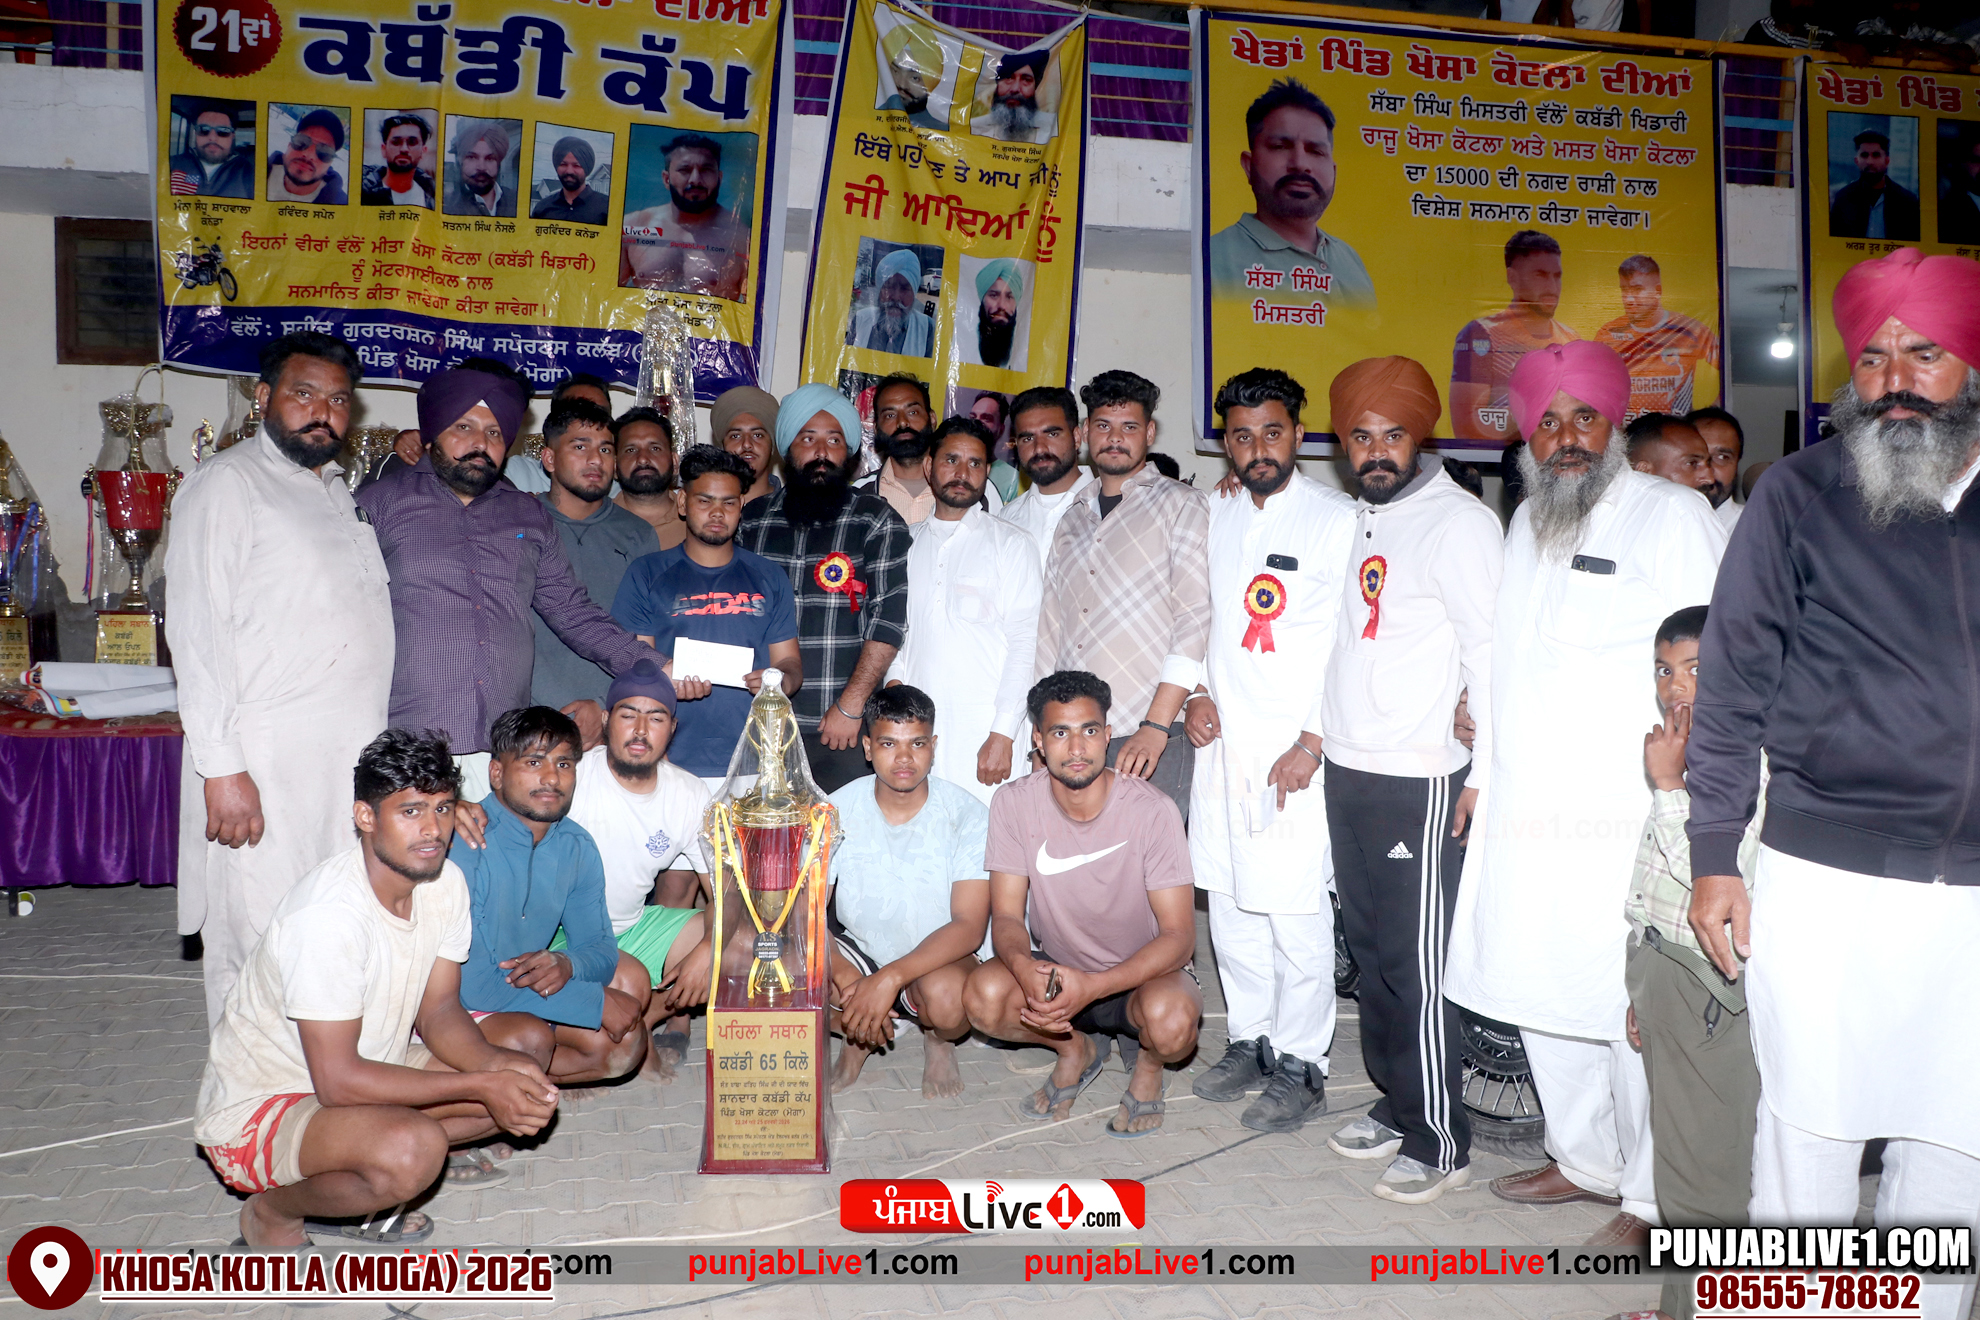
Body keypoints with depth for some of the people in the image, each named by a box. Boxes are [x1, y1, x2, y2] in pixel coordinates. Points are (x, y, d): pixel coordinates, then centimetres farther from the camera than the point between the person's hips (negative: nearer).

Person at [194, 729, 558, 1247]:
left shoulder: (445, 883, -7)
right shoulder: (329, 914, -31)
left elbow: (439, 1012, -1)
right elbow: (338, 1081, -30)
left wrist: (499, 1064, -22)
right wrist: (480, 1086, -28)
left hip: (364, 1073, 8)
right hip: (257, 1109, -8)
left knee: (528, 1044, -2)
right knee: (413, 1147, -35)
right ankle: (274, 1211, -2)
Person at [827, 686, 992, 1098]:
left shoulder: (967, 816, -16)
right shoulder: (839, 810, -8)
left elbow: (969, 926, -23)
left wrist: (891, 978, -37)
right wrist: (847, 981, -30)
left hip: (941, 958, -3)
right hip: (860, 952, 3)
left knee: (945, 995, -38)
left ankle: (939, 1041, 3)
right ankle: (857, 1037, 6)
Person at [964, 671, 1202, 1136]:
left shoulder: (1151, 811, -20)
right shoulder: (1013, 803, -12)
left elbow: (1179, 936, -21)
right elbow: (1006, 916, -11)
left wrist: (1091, 986, -37)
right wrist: (1025, 967, -36)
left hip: (1141, 972, -3)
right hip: (1053, 967, 3)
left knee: (1170, 1020, -37)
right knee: (983, 996, -28)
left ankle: (1147, 1062, 4)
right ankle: (1077, 1049, 6)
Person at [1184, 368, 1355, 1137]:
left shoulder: (1337, 521, -6)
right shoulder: (1215, 520, 13)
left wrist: (1313, 742, -14)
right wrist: (1194, 693, 4)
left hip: (1294, 752, -6)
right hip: (1221, 743, 6)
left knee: (1294, 914, -3)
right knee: (1228, 904, 12)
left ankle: (1300, 1068, 12)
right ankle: (1250, 1043, 28)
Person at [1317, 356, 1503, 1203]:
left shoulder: (1459, 523, -9)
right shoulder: (1357, 521, 14)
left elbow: (1490, 650, -12)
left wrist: (1484, 774, -14)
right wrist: (1317, 737, 15)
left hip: (1419, 781, -7)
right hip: (1347, 769, 7)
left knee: (1415, 964, -3)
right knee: (1369, 947, 13)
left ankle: (1441, 1144, 9)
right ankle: (1395, 1106, 27)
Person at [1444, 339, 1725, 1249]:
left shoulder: (1674, 517, -4)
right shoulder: (1528, 522, 16)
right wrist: (1485, 777, 20)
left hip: (1628, 823, -7)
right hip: (1526, 815, 7)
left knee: (1634, 1011, -2)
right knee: (1540, 996, 14)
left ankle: (1655, 1199, 15)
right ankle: (1586, 1160, 31)